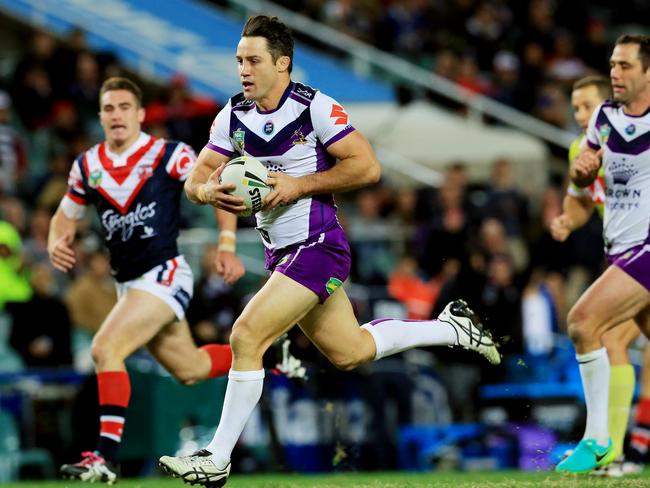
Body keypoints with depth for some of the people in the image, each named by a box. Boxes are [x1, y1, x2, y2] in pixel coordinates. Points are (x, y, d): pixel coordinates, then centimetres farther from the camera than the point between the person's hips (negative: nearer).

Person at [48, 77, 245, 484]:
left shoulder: (169, 156, -10)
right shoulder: (87, 166, 6)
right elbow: (66, 216, 17)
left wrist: (227, 246, -17)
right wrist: (57, 243, -5)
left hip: (164, 275, -7)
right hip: (128, 282, 7)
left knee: (105, 349, -23)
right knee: (189, 369, 18)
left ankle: (106, 457, -22)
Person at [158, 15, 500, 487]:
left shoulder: (315, 107, -15)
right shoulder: (233, 116, 3)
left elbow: (367, 166, -16)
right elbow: (195, 179, 6)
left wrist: (298, 185, -20)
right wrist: (210, 191, -18)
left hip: (317, 246, -8)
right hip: (281, 251, 8)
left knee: (247, 337, -17)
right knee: (349, 352, 18)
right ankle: (450, 327, 38)